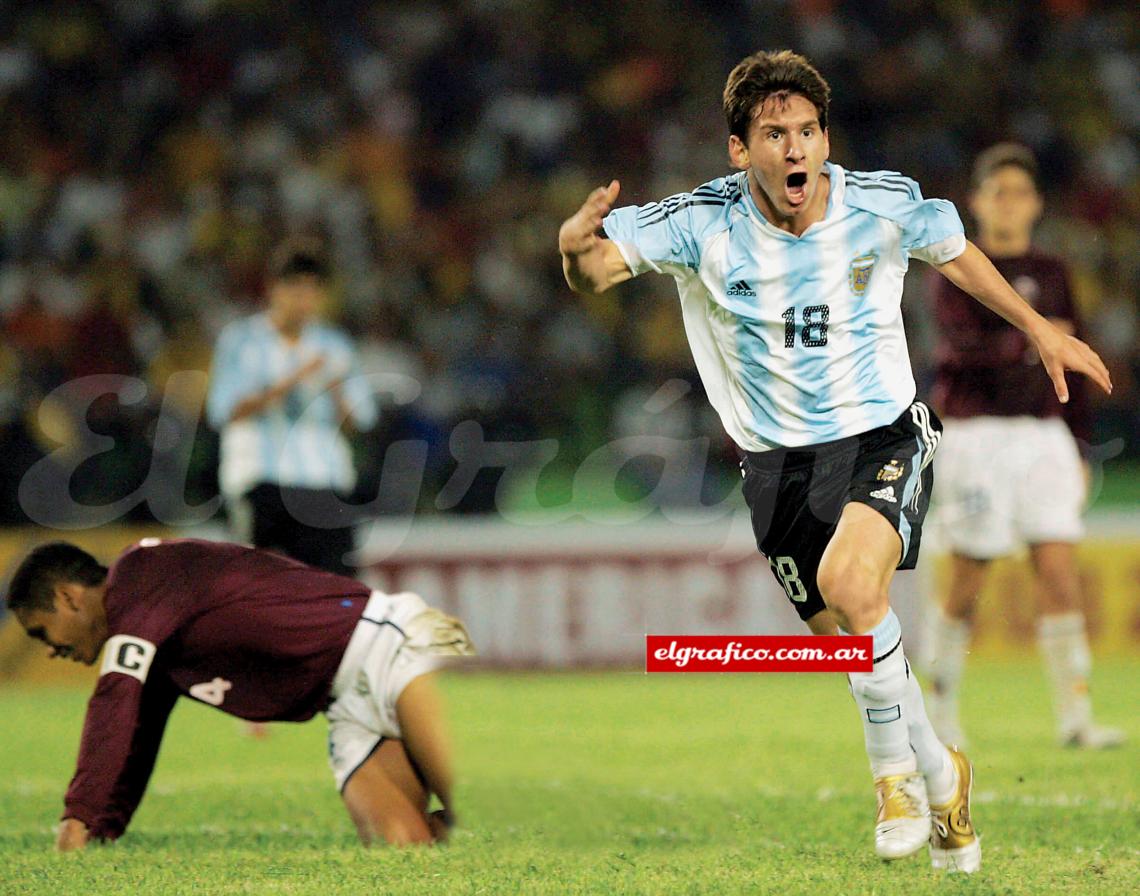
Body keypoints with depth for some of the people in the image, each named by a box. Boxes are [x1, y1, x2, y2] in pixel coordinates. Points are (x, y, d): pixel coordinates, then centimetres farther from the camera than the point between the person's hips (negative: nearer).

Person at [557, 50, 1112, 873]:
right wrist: (579, 247, -44)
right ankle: (939, 777, 33)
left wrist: (1037, 327, 20)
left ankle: (894, 767, -8)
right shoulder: (704, 224, -13)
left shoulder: (885, 205, -9)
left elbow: (954, 251, 12)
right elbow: (594, 270, -20)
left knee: (849, 579, -29)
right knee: (844, 637, 6)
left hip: (884, 437, -2)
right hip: (778, 460, 2)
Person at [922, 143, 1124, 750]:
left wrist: (1079, 448, 13)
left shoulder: (1050, 275, 13)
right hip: (976, 433, -4)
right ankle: (940, 706, 17)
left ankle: (1075, 717, -8)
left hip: (1043, 435, 4)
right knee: (967, 582, 1)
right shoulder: (957, 273, -1)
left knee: (1059, 571, -7)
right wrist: (1029, 341, -34)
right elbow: (962, 345, -19)